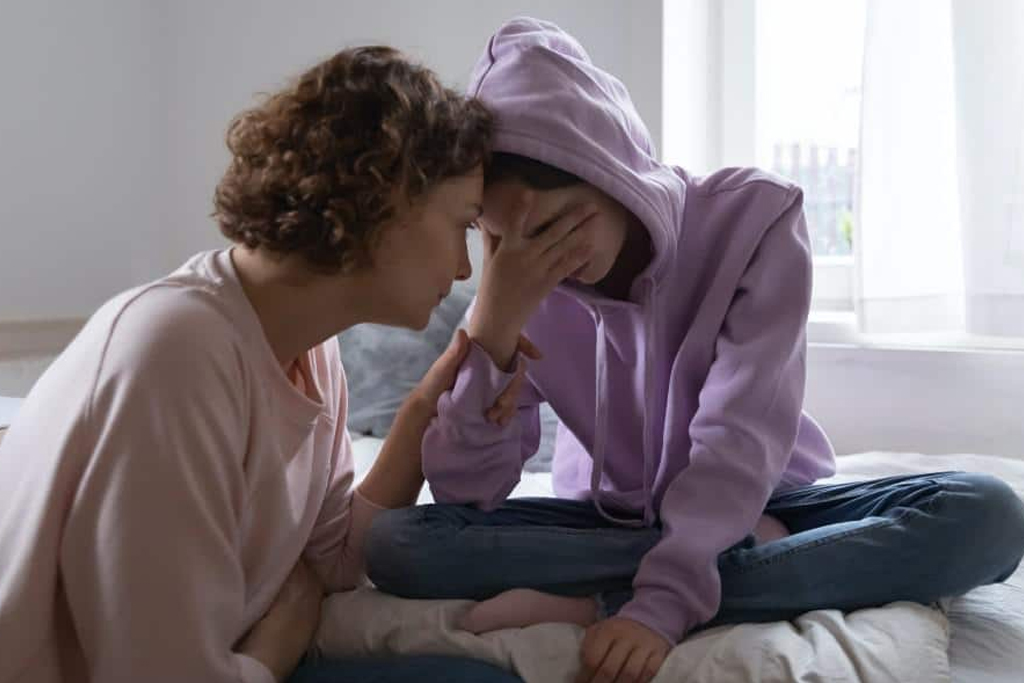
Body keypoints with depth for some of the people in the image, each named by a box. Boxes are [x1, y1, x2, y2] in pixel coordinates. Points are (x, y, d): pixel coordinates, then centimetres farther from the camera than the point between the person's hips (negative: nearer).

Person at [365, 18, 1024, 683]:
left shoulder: (754, 215, -17)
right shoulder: (521, 283, -10)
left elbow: (741, 437, -26)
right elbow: (465, 490, -15)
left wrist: (662, 602, -39)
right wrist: (494, 323, -29)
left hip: (761, 502, -1)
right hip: (607, 520, 2)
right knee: (395, 542, -23)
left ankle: (593, 604, -33)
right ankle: (742, 557, -22)